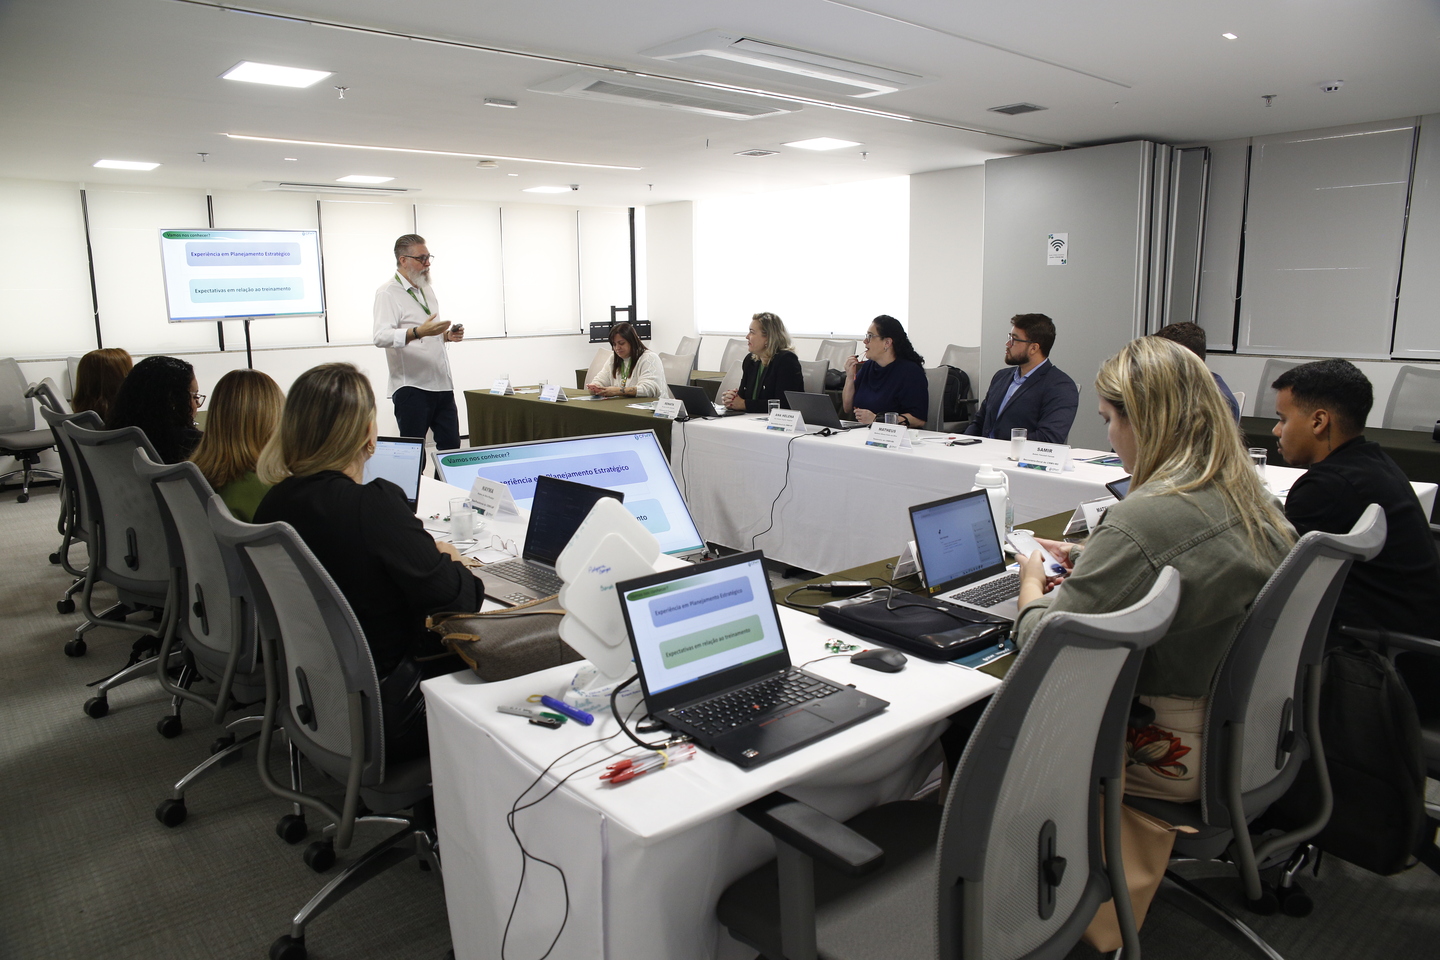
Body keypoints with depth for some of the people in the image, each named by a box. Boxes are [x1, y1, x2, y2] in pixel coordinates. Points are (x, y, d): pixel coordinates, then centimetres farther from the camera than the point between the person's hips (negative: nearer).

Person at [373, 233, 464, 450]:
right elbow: (381, 337, -21)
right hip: (412, 386, -7)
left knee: (451, 446, 7)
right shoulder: (388, 293, -6)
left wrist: (447, 335, 7)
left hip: (441, 384, 7)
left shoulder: (427, 290, 19)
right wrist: (418, 332, -36)